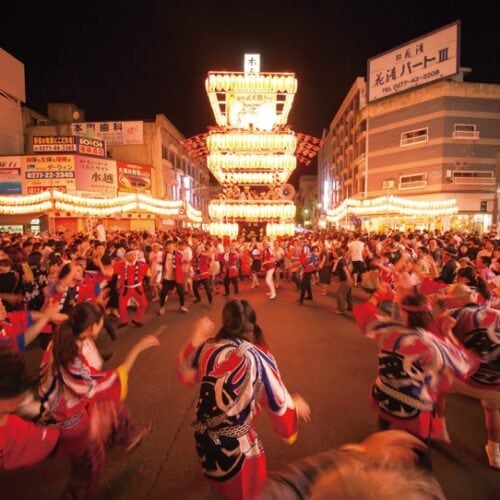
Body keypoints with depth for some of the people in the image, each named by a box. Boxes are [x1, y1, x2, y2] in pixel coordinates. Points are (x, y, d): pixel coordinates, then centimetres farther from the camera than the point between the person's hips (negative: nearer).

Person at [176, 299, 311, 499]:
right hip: (237, 444, -5)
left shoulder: (208, 347, -13)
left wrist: (196, 339, 3)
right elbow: (279, 404, -13)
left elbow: (185, 374, 6)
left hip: (204, 437, 5)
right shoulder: (258, 358, -23)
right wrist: (296, 405, 8)